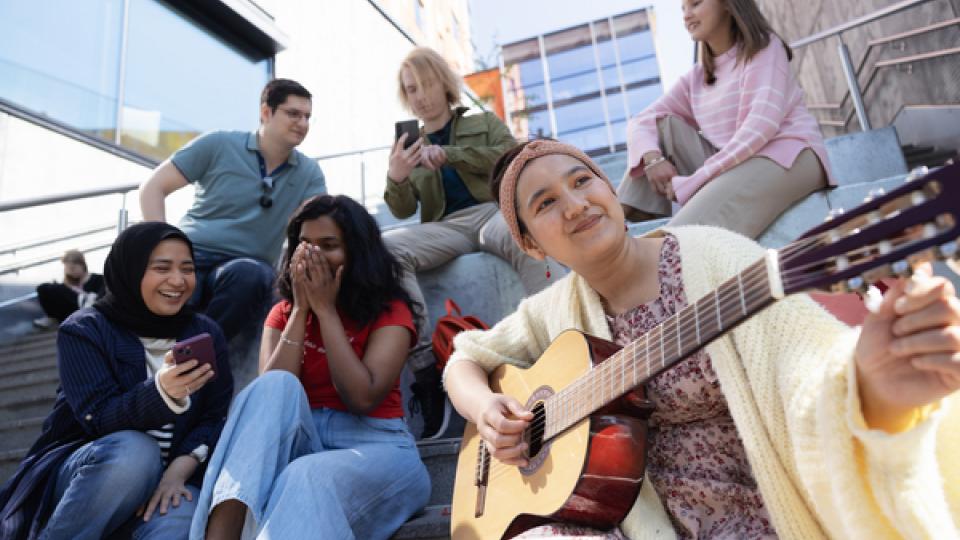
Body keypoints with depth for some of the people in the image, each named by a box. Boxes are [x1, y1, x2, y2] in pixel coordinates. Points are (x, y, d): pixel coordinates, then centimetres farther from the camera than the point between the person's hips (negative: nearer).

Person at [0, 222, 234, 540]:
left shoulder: (206, 334, 7)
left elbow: (216, 417, -1)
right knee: (134, 451, -35)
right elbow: (99, 418, -16)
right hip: (84, 473, -1)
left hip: (165, 478, 1)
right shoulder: (83, 330, -2)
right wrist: (162, 391, -37)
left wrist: (180, 469, -22)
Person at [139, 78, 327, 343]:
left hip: (248, 268, 2)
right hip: (191, 256, -2)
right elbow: (153, 188, 4)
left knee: (249, 276, -36)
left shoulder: (309, 172, 10)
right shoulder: (218, 145, 3)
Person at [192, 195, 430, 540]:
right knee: (276, 387, -28)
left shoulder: (389, 311, 0)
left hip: (374, 447, -3)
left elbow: (362, 398, -16)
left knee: (307, 479, -36)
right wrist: (301, 309, -7)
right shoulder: (284, 313, 12)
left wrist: (325, 309, -11)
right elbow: (272, 395, -5)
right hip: (298, 443, 3)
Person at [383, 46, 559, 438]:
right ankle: (424, 364, -34)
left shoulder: (484, 123, 23)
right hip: (446, 228, 2)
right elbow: (403, 211, 12)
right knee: (385, 247, -31)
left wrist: (448, 154, -9)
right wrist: (396, 179, -11)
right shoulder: (411, 148, 25)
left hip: (495, 212, -1)